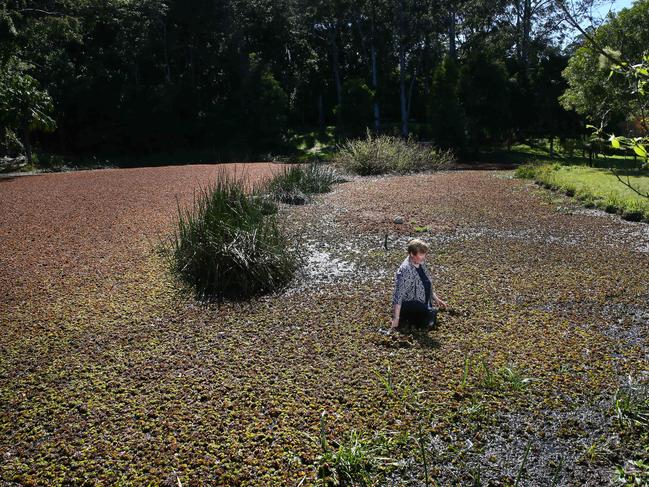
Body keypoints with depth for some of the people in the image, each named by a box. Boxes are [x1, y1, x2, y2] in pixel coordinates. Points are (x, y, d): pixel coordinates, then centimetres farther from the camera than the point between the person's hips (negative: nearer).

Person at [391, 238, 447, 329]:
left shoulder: (421, 264, -1)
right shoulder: (405, 271, -28)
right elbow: (398, 296, -29)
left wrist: (436, 299, 15)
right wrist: (396, 318, -30)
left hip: (422, 304, 9)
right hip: (409, 307, -9)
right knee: (428, 322, -22)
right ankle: (405, 316, -1)